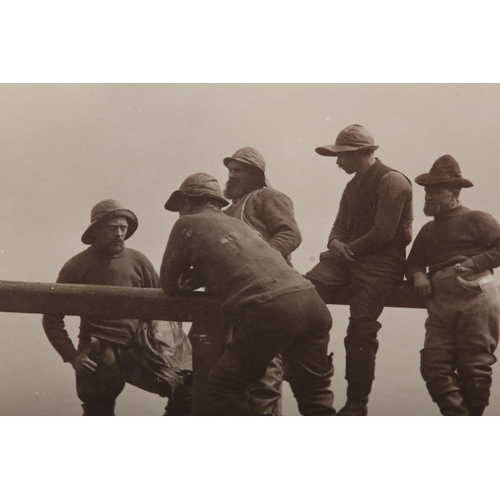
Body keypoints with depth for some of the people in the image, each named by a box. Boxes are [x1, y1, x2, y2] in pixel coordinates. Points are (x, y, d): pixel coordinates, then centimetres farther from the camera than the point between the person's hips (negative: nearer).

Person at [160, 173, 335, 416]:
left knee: (222, 388, 10)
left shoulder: (187, 224, 13)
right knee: (314, 395, 15)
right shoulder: (237, 223, 32)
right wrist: (198, 277, 25)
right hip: (310, 300, 7)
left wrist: (188, 282, 39)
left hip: (268, 311, -7)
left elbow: (169, 285, 19)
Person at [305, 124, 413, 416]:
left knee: (361, 331, -16)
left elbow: (383, 233, -13)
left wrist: (346, 249, -6)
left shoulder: (393, 181, -6)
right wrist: (335, 243, -3)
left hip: (382, 262, -7)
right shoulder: (355, 184, 23)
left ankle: (356, 406, -3)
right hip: (349, 258, 8)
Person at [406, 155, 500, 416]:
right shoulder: (428, 230, 27)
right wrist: (418, 275, 6)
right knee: (433, 367, -8)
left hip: (475, 299, -6)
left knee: (474, 366, -5)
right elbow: (412, 262, 29)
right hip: (440, 305, 6)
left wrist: (472, 264, -12)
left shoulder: (476, 219, 6)